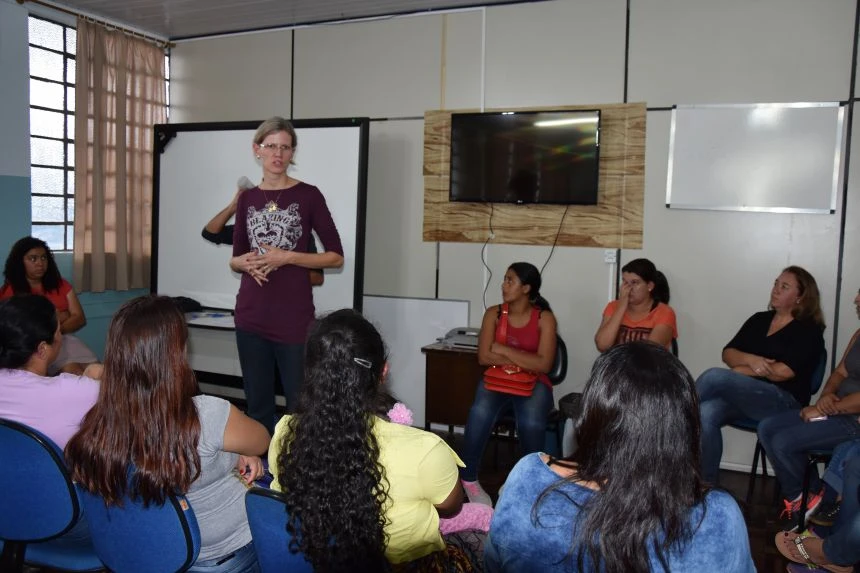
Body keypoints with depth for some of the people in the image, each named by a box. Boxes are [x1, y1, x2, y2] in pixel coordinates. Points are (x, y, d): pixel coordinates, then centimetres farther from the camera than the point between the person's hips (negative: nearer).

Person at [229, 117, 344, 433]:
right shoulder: (247, 198, 9)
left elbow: (336, 256, -3)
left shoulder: (308, 195, -3)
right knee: (257, 405, 12)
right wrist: (244, 263, -7)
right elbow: (236, 258, 16)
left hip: (295, 317, -4)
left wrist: (288, 257, -15)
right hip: (251, 316, 4)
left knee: (300, 405, 1)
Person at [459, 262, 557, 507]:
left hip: (533, 383, -1)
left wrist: (504, 350, -11)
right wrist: (524, 361, -12)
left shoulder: (544, 318, -3)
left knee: (531, 423, -29)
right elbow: (484, 357, -6)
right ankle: (468, 479, -9)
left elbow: (543, 365, -13)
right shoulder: (494, 314, 3)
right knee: (479, 413, -29)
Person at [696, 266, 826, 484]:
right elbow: (728, 353, 10)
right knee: (705, 415, -28)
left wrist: (743, 370, -4)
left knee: (714, 376, -31)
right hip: (744, 395, 5)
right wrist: (751, 360, -10)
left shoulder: (808, 330, 1)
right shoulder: (759, 319, 19)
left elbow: (783, 372, -12)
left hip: (784, 401, -5)